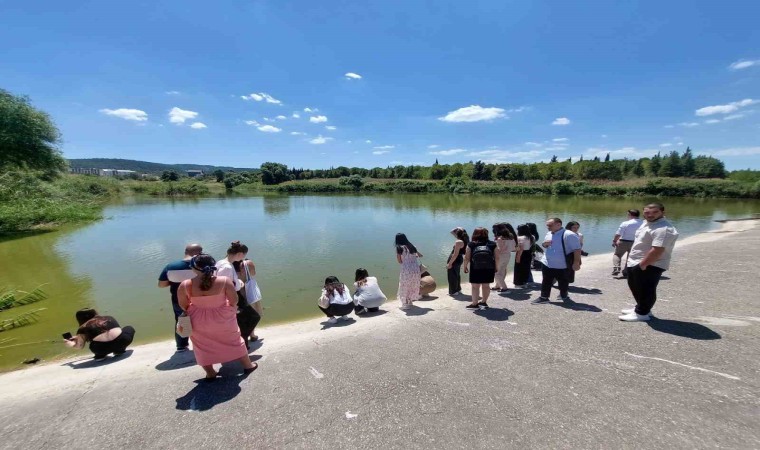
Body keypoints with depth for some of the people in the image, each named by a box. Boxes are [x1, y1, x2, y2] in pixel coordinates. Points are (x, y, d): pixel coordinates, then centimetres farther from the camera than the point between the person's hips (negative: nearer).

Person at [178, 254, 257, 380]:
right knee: (234, 340, 20)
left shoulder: (185, 285, -18)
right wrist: (232, 308, 9)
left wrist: (193, 313, 15)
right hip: (223, 318, -1)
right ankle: (248, 365, 33)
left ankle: (210, 373, 38)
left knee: (203, 346, 24)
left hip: (199, 322, 1)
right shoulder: (224, 281, -23)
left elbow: (183, 306, -5)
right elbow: (234, 300, -13)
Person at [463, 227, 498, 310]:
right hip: (489, 269, 2)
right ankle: (484, 302, 25)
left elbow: (467, 258, -3)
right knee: (486, 285, 16)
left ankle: (475, 304, 9)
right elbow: (497, 258, 4)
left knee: (475, 286, 6)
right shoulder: (492, 244, 3)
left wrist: (465, 267, 10)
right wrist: (496, 267, 16)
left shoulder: (471, 244, -2)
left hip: (475, 269, -2)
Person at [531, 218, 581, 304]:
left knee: (563, 282, 13)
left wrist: (576, 263, -19)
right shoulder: (548, 234, 7)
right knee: (546, 281, 11)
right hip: (547, 264, 6)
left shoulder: (569, 235, -17)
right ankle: (544, 297, 21)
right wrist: (544, 244, -4)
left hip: (562, 265, -6)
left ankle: (564, 296, 34)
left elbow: (577, 249, -18)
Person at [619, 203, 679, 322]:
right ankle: (641, 308, 35)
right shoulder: (647, 223, 10)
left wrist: (642, 264, -27)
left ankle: (641, 313, 13)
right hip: (635, 263, 11)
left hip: (650, 266, -11)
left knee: (645, 290, 1)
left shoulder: (663, 229, -23)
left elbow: (657, 250, -30)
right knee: (635, 286, 21)